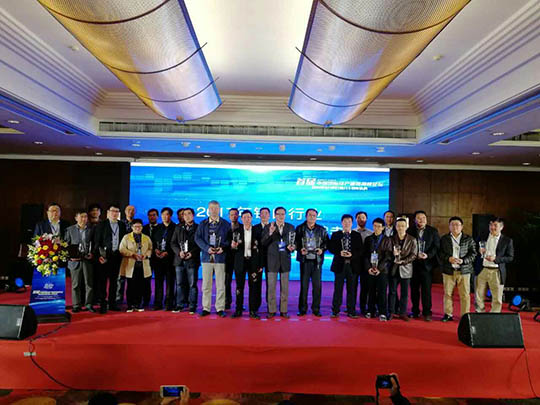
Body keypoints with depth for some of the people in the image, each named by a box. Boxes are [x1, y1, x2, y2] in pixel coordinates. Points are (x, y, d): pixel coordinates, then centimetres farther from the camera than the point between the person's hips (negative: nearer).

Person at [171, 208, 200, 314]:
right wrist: (179, 252, -7)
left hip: (192, 260, -3)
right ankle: (179, 305, 18)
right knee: (179, 283, 8)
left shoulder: (198, 228, 3)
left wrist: (192, 253, -14)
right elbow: (173, 243, 10)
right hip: (179, 260, 3)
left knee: (192, 284, 0)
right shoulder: (178, 228, 13)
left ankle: (192, 306, 9)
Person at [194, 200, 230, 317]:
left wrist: (223, 247, -13)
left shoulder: (226, 224, 7)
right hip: (207, 257, 1)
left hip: (220, 257, -1)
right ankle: (206, 308, 16)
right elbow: (197, 238, 3)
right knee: (206, 285, 5)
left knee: (220, 285, 1)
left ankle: (220, 308, 11)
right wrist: (207, 248, -12)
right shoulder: (202, 224, 10)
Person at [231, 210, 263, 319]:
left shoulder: (257, 231, 3)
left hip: (254, 262, 0)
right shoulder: (237, 231, 5)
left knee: (254, 286, 1)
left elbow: (261, 249, 2)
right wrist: (233, 246, -19)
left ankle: (253, 311, 11)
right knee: (239, 286, 4)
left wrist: (261, 264, -3)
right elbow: (233, 250, 5)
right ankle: (238, 310, 15)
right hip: (240, 262, 1)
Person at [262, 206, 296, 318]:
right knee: (271, 287, 2)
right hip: (272, 260, -1)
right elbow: (263, 243, -8)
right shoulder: (268, 227, 0)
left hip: (285, 260, 2)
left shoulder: (291, 227, 6)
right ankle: (271, 310, 14)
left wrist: (292, 247, -10)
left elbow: (294, 242, 13)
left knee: (285, 287, 7)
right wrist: (270, 233, -23)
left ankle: (283, 310, 17)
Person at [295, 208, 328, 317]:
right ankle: (302, 309, 11)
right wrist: (300, 249, -12)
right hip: (305, 260, -1)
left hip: (317, 260, 1)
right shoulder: (300, 228, 6)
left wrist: (322, 249, -8)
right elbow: (295, 242, 5)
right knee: (304, 285, 1)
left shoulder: (322, 230, 9)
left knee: (317, 285, 2)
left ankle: (316, 309, 13)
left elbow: (326, 242, 10)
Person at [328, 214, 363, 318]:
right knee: (338, 289, 2)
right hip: (339, 265, -1)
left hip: (353, 265, 1)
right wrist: (339, 253, -15)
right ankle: (335, 311, 11)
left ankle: (351, 311, 15)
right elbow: (330, 247, 2)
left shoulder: (357, 235, 8)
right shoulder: (335, 235, 8)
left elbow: (361, 250, 2)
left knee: (352, 289, 5)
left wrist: (352, 254, -15)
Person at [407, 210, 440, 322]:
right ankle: (415, 311, 19)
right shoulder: (409, 231, 4)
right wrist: (416, 255, -12)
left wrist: (428, 255, -14)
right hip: (413, 263, 1)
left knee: (426, 289, 0)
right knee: (414, 289, 8)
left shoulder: (433, 231, 5)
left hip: (426, 263, -1)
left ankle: (427, 312, 10)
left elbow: (436, 246, 0)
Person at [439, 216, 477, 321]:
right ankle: (448, 314, 17)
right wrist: (448, 258, -13)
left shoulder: (468, 239, 5)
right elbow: (440, 253, 5)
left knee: (465, 294, 1)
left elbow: (473, 253, 2)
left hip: (464, 270, -1)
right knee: (447, 293, 5)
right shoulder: (444, 239, 7)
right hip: (448, 270, 1)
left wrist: (463, 260, -13)